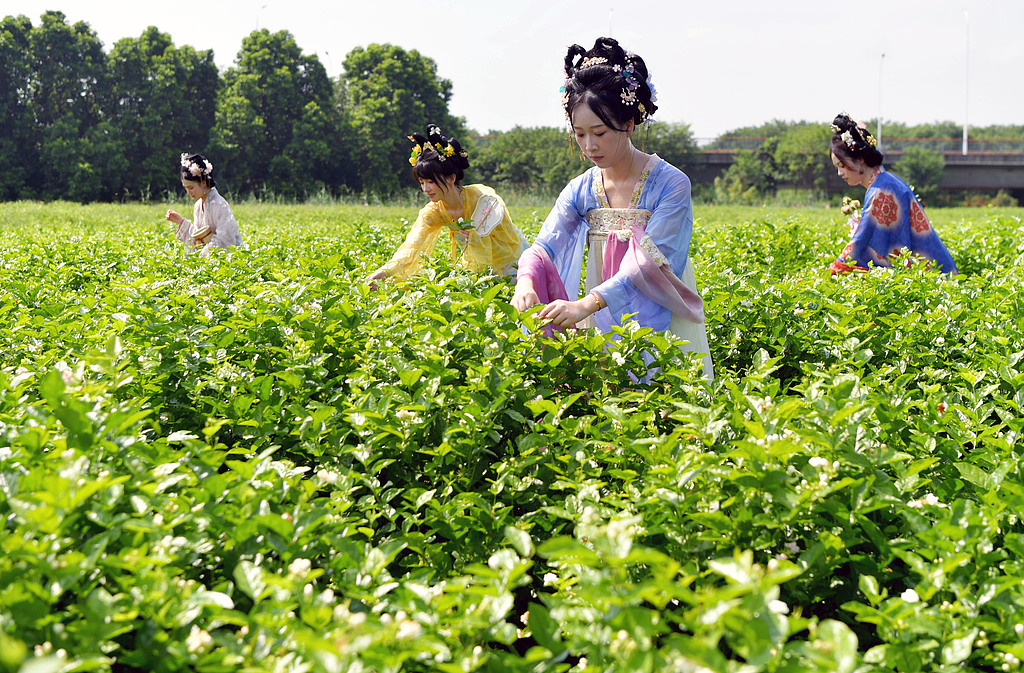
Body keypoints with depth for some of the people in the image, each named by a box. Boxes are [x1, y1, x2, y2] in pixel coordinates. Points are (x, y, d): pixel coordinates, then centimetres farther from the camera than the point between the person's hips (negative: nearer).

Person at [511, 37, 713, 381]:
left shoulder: (670, 184, -12)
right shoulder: (580, 190, 3)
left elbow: (649, 265, -21)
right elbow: (543, 247, -5)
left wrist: (586, 304, -33)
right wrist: (526, 283, -30)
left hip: (659, 323, -4)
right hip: (603, 326, 4)